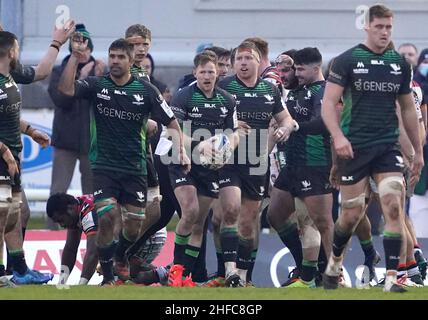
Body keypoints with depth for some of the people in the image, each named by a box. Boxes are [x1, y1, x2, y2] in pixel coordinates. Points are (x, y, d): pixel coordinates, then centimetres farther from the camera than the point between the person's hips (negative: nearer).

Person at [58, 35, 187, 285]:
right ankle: (108, 276, -4)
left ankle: (121, 258, 39)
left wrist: (181, 149, -13)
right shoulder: (96, 85, -1)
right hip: (103, 167, -1)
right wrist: (76, 55, -23)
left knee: (134, 225, 5)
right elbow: (66, 89, -17)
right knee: (107, 217, -19)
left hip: (135, 169, 1)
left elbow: (171, 122, 1)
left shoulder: (146, 90, -1)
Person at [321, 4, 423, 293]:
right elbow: (329, 103, -8)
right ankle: (334, 263, 31)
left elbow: (408, 109, 17)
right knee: (352, 213, 3)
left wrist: (418, 150, 17)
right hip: (354, 147, -3)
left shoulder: (400, 64, 8)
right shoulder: (347, 61, -4)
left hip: (388, 147, 3)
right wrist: (338, 136, -23)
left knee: (394, 206, -14)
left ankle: (391, 279, -14)